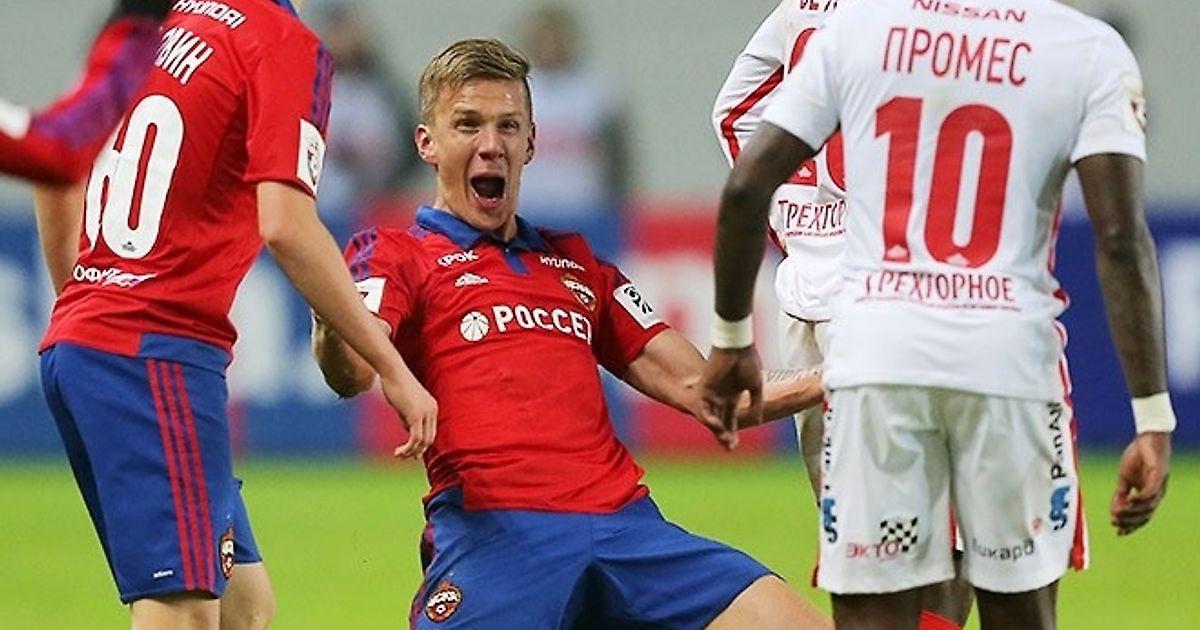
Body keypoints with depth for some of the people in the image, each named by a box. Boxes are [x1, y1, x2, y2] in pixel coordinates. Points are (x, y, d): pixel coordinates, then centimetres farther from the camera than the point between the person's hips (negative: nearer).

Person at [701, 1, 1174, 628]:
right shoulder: (1090, 52, 0)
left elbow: (747, 187, 5)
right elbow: (1122, 239, -8)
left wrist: (730, 337, 18)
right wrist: (1154, 420, -7)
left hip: (876, 354, 1)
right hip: (1007, 357, -1)